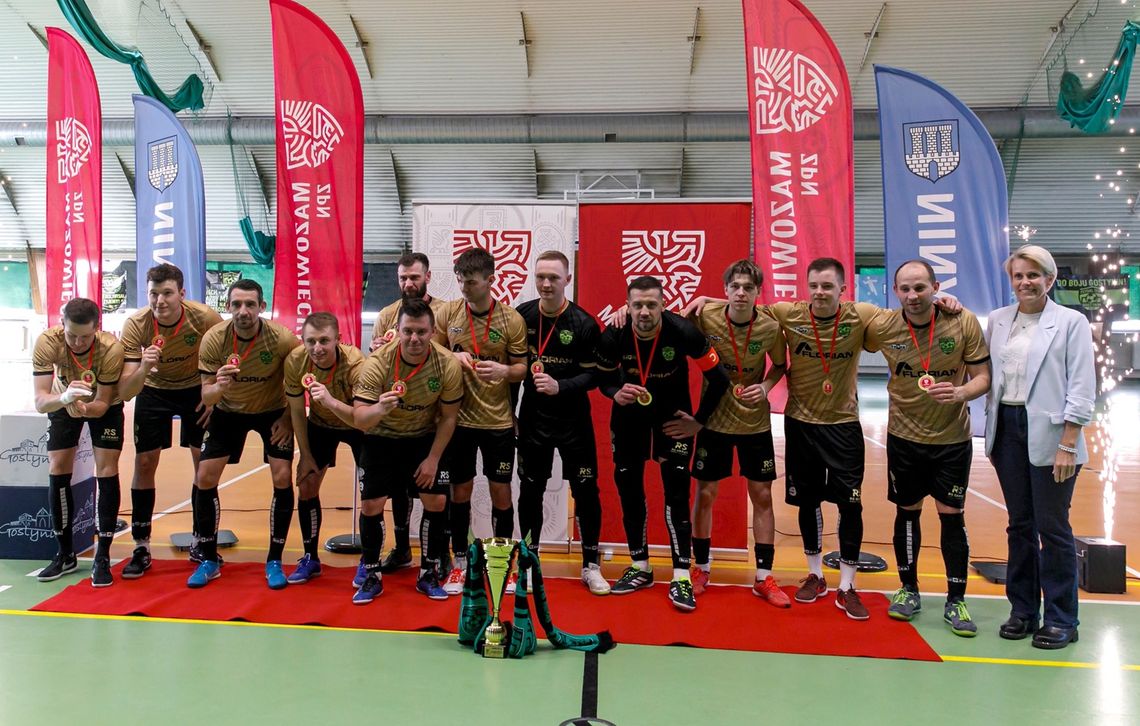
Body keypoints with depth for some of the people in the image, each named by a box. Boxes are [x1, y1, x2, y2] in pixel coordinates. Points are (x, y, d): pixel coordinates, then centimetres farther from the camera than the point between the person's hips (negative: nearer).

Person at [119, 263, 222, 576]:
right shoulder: (135, 325, -27)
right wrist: (143, 368, -48)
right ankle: (141, 547, 7)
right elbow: (125, 393, -29)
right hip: (153, 390, 0)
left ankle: (200, 541, 15)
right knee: (144, 463, -5)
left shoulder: (205, 317, -29)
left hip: (197, 389, 0)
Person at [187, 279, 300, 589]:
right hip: (228, 411, 2)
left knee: (282, 478, -14)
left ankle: (274, 561, 3)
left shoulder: (282, 338, -28)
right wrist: (219, 386, -41)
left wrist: (289, 417, -14)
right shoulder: (213, 339, -24)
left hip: (273, 411, -2)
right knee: (205, 478, -5)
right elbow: (206, 397, -19)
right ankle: (209, 560, 13)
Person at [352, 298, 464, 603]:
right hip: (382, 438, -1)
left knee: (436, 501, -5)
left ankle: (429, 574, 14)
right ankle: (371, 576, 14)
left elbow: (448, 417, -9)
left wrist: (433, 458, -10)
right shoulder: (378, 362, -27)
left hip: (425, 437, 1)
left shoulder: (448, 364, -23)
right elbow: (358, 419, -28)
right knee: (371, 504, -5)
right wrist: (379, 409, -49)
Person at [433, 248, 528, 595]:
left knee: (501, 492, 7)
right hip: (458, 418, 1)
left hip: (498, 421, -1)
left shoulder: (512, 319, -7)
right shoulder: (447, 313, -3)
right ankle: (460, 562, 27)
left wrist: (504, 370, -25)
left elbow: (521, 369, -2)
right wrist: (453, 357, -17)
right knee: (460, 491, 10)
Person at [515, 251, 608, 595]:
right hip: (532, 420, 2)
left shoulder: (584, 324, -11)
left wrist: (560, 386, -25)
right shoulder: (521, 315, -3)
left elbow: (593, 375, -10)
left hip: (573, 422, -2)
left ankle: (591, 565, 18)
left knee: (586, 490, 3)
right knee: (530, 490, 10)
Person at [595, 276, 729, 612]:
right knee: (628, 486, 7)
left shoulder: (683, 331, -28)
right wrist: (616, 394, -25)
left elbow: (718, 378, -16)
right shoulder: (613, 336, -22)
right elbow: (604, 378, -3)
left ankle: (681, 577, 0)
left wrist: (699, 420, -10)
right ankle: (640, 566, 23)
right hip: (629, 409, 3)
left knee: (676, 491, -8)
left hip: (673, 412, -3)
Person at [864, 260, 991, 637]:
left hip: (952, 438, -1)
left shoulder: (964, 323, -13)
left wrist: (961, 393, -27)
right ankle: (908, 590, 28)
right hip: (904, 436, 1)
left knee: (952, 515, 2)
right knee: (907, 512, 11)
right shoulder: (882, 327, -11)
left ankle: (956, 601, 16)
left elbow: (983, 377, -8)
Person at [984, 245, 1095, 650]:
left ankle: (1061, 620, 13)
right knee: (1020, 525, 11)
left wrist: (1067, 445, -13)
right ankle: (1023, 610, 21)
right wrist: (991, 437, 9)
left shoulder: (1071, 322, -3)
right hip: (1008, 429, 4)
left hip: (1049, 434, -4)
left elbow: (1082, 389, -7)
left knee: (1052, 527, 0)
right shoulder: (998, 321, 9)